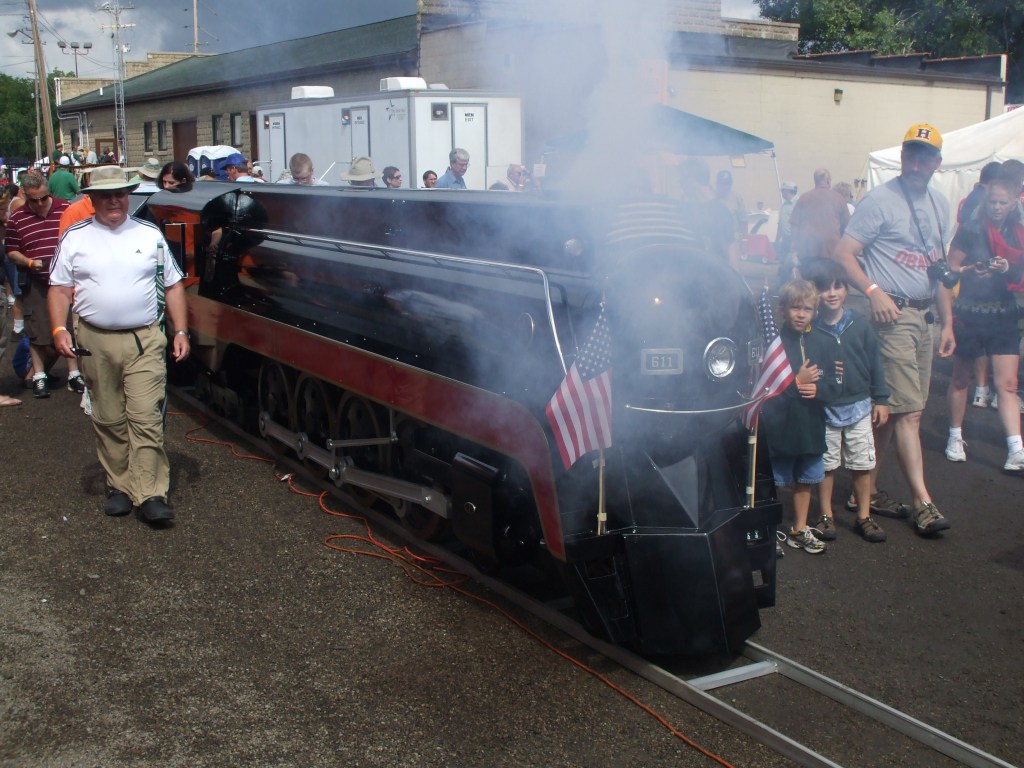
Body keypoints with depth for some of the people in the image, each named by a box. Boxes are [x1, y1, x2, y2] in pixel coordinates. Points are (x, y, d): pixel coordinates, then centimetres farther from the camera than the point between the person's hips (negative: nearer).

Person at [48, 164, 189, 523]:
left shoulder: (150, 234, 8)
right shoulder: (75, 238, 7)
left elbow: (173, 285, 11)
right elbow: (59, 289, 8)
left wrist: (180, 331, 3)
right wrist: (59, 330, -6)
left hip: (146, 341, -1)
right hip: (96, 343, 1)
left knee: (146, 419, -7)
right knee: (109, 420, 7)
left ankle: (150, 494, -6)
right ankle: (119, 486, 18)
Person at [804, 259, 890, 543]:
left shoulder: (860, 324, -1)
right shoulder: (810, 329, -9)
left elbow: (874, 362, 5)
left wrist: (881, 400, 6)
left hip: (859, 405, 2)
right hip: (824, 409, -2)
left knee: (862, 464, 9)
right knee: (826, 464, 9)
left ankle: (864, 517, 22)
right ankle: (825, 516, 23)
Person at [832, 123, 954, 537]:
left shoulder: (938, 206, 16)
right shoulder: (879, 200, -6)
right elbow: (843, 254, -12)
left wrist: (947, 322, 18)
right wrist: (874, 291, -25)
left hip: (923, 318, 7)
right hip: (893, 315, -7)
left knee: (889, 410, 10)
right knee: (908, 410, -9)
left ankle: (868, 490, 19)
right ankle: (922, 502, -5)